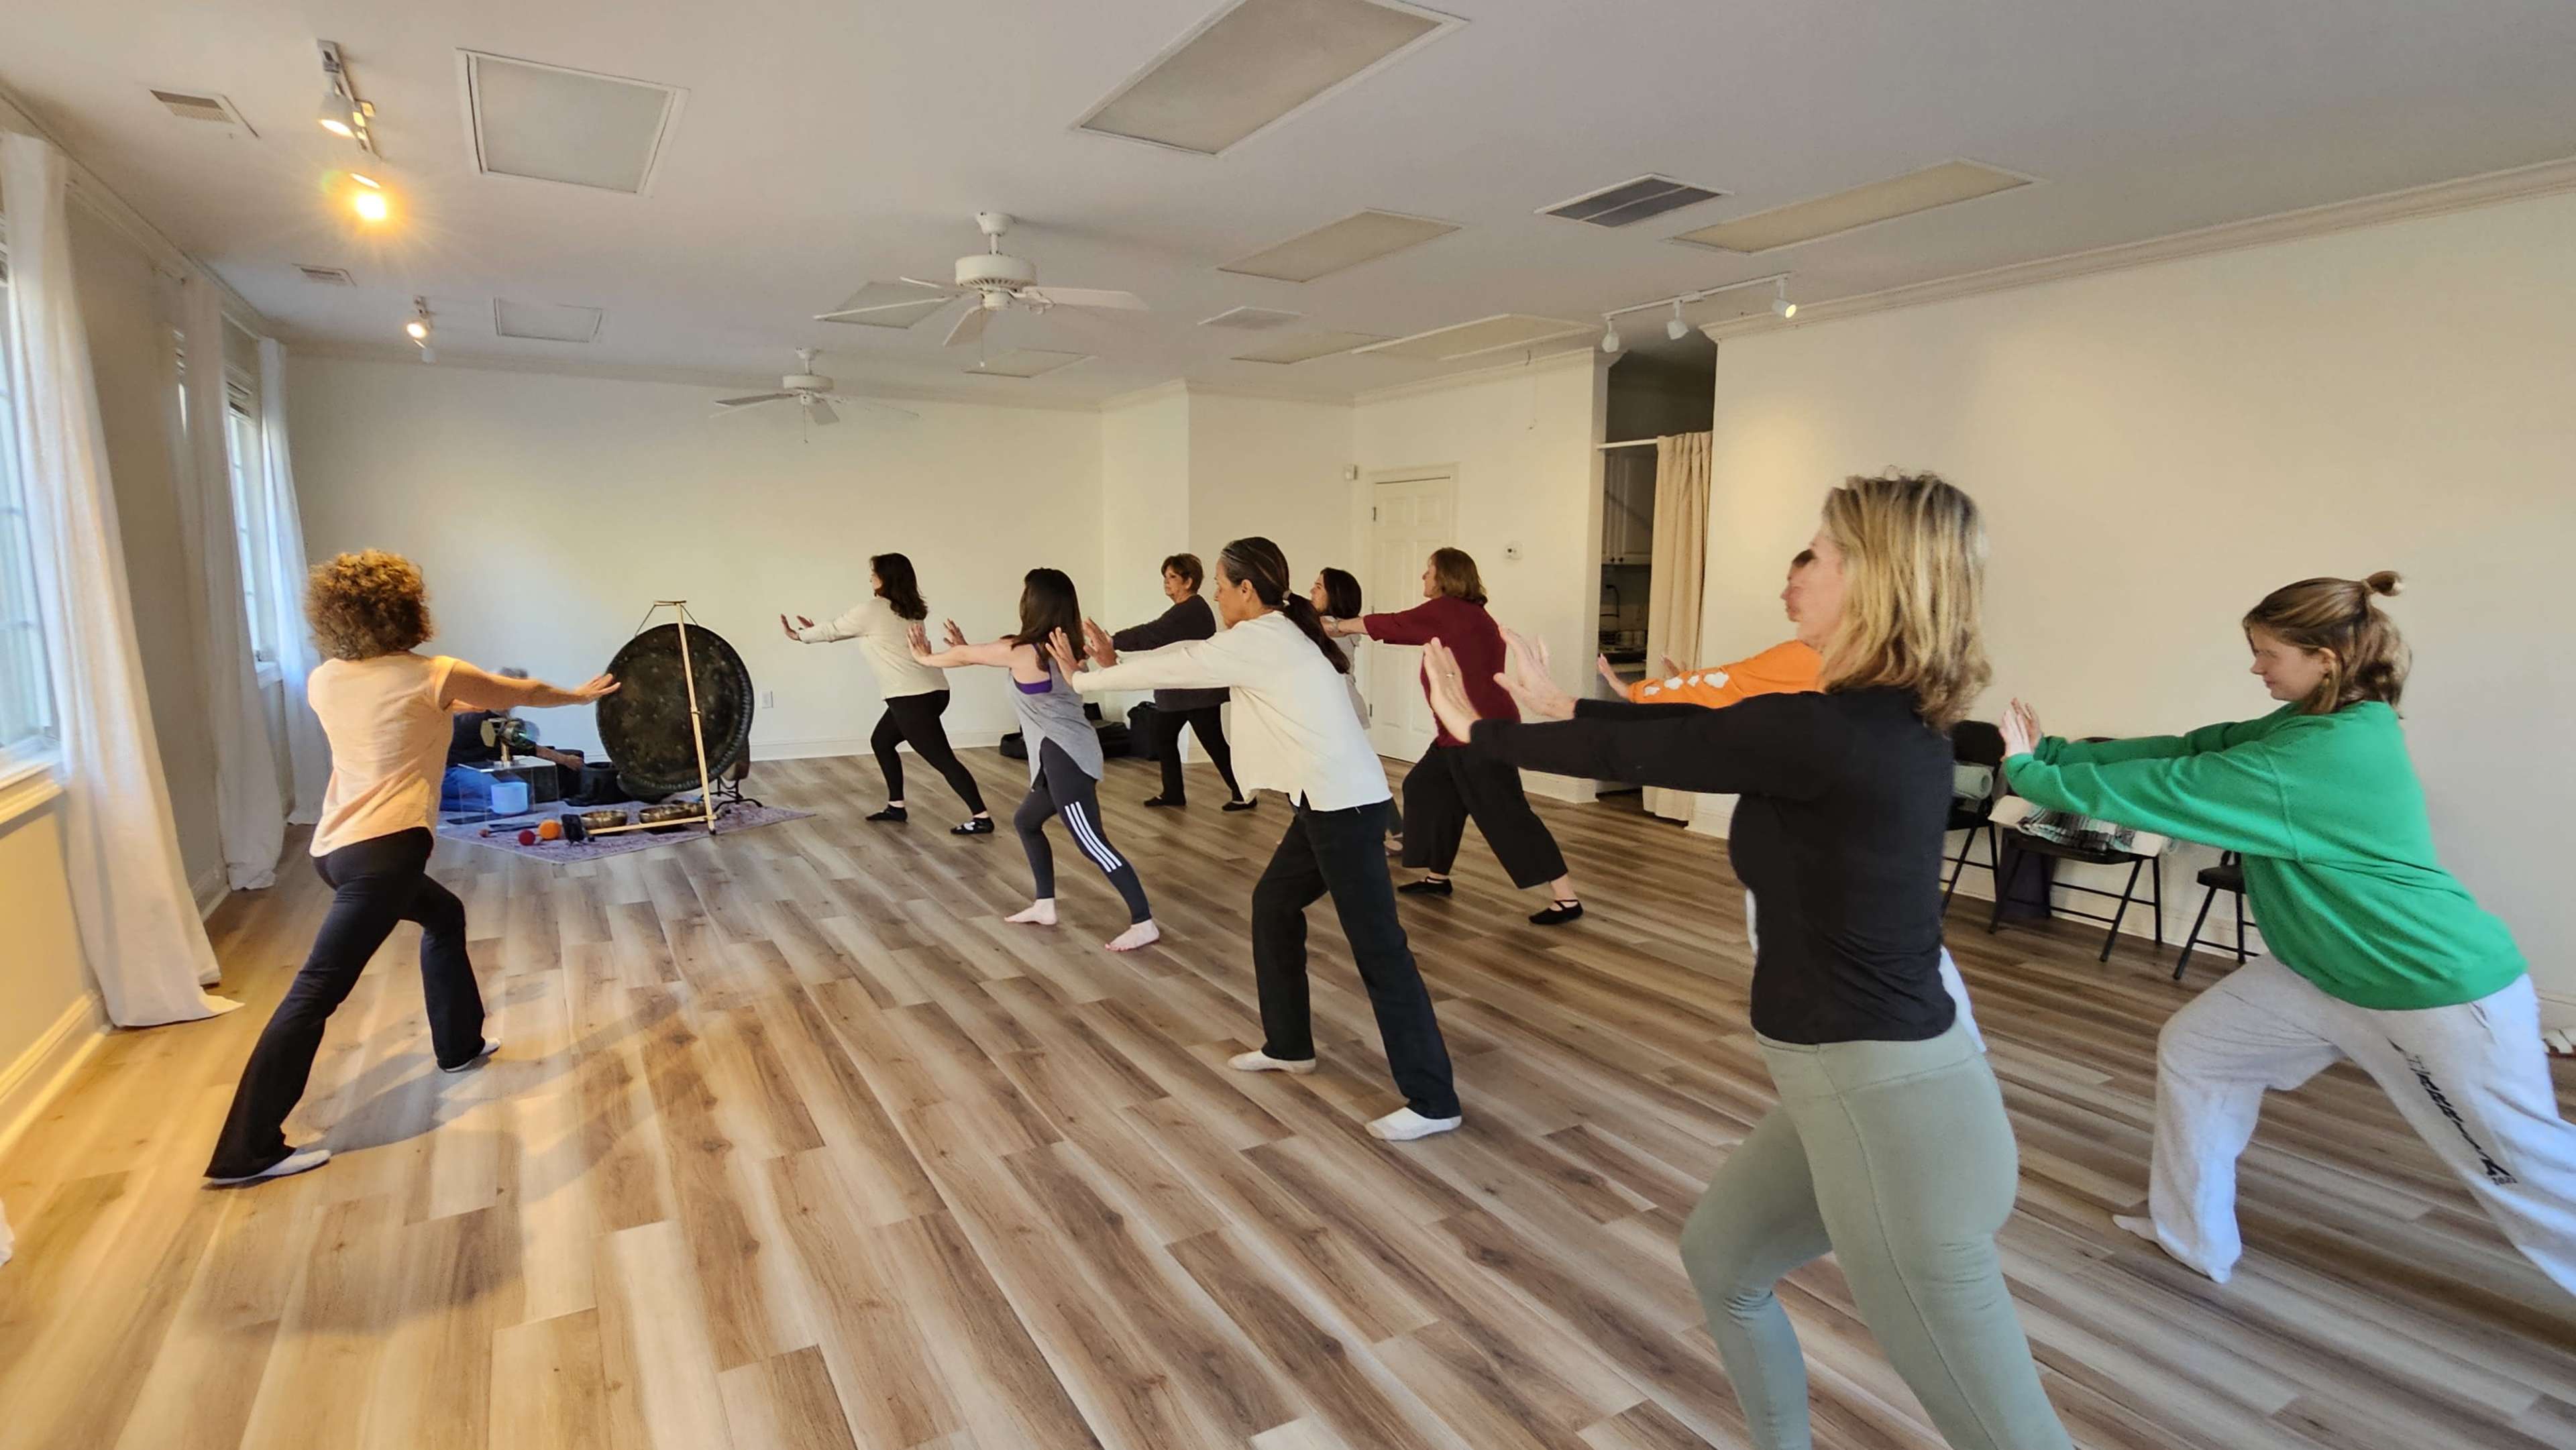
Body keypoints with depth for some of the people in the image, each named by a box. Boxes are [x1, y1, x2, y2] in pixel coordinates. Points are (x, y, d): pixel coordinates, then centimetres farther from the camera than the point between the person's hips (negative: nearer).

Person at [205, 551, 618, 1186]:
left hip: (337, 845, 8)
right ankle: (247, 1149, -2)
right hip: (383, 849, -8)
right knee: (318, 990, -6)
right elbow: (523, 693, 8)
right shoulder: (430, 675, -7)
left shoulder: (324, 681, 9)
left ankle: (459, 1044, 38)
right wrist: (581, 695, 25)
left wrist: (454, 703, 41)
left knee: (444, 916, 27)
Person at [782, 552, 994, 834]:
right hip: (932, 691, 9)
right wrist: (815, 630, 35)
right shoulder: (907, 611, 17)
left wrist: (800, 635, 26)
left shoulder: (873, 609, -8)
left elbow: (834, 631, 8)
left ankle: (982, 818, -11)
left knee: (941, 758, -9)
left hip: (913, 697, -9)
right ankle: (896, 807, 28)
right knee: (881, 740, 24)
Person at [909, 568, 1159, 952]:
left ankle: (1143, 924, -12)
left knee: (1092, 843, -11)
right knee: (1026, 821, 25)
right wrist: (965, 647, 33)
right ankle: (1045, 906, 30)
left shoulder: (1022, 653, -12)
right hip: (1064, 755, 10)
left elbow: (964, 656, 6)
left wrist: (925, 657, 23)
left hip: (1065, 757, -10)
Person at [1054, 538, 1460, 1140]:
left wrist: (1082, 678, 8)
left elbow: (1174, 669, -6)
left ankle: (1432, 1102, 0)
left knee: (1378, 948, -7)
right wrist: (1116, 659, 18)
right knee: (1274, 905, 21)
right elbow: (1190, 656, 22)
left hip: (1344, 806, -11)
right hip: (1331, 801, 11)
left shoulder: (1259, 640, -14)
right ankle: (1288, 1046, 34)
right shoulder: (1275, 634, 15)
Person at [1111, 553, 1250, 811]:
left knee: (1215, 744, -4)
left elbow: (1150, 634, -27)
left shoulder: (1192, 611, -21)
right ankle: (1173, 793, 22)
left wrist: (1112, 641, -26)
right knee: (1163, 738, 13)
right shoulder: (1183, 610, 13)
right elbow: (1157, 638, 11)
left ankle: (1243, 796, 6)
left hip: (1200, 693, -10)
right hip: (1177, 692, 11)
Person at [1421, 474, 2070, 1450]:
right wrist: (1559, 711, 23)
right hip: (1868, 1084, 10)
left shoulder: (1824, 734, -25)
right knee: (1718, 1259, 27)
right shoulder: (1890, 720, 3)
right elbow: (1698, 731, 13)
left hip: (1887, 1109, -10)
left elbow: (1632, 756, -15)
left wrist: (1478, 732, 1)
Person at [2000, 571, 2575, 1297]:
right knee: (2193, 1050, 9)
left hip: (2439, 988, -9)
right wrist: (2053, 752, -7)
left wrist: (2027, 773, -18)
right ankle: (2191, 1235, 22)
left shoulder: (2325, 758, -29)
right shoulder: (2317, 721, -2)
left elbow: (2169, 788, -26)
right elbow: (2189, 750, -1)